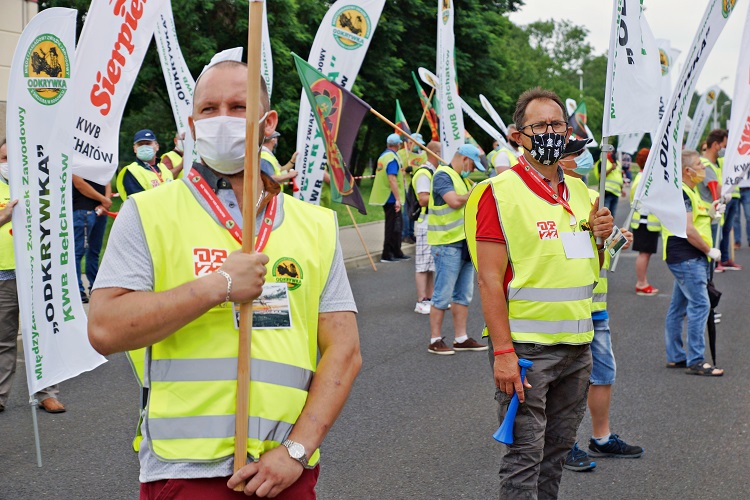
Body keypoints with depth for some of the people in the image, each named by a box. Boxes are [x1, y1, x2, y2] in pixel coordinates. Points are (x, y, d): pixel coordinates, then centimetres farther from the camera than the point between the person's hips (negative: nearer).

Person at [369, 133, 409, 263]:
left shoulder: (383, 156, 13)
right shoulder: (393, 158, -17)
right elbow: (392, 179, -26)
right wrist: (397, 199, -27)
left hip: (384, 197, 10)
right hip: (391, 198, -10)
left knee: (397, 224, 16)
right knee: (393, 226, -4)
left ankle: (397, 253, 22)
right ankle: (387, 255, -2)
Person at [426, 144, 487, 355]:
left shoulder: (462, 178, 20)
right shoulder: (443, 175, -10)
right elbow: (454, 201, -24)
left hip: (464, 243, 10)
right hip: (447, 244, -10)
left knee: (463, 294, 11)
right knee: (443, 295, -5)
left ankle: (461, 338, 17)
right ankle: (435, 340, 1)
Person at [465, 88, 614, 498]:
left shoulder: (578, 191, 12)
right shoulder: (500, 192, -9)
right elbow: (490, 279, -14)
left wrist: (600, 237, 0)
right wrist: (503, 352, -20)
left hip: (577, 345, 7)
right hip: (525, 347, -7)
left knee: (557, 451, 16)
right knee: (524, 456, -3)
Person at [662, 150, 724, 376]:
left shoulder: (687, 191, 17)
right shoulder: (681, 193, -17)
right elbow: (688, 230, -23)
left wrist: (709, 211, 10)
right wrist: (709, 250, -14)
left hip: (689, 258, 11)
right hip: (687, 258, -11)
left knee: (679, 307, 13)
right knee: (700, 305, -12)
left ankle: (675, 357, 20)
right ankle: (696, 361, -10)